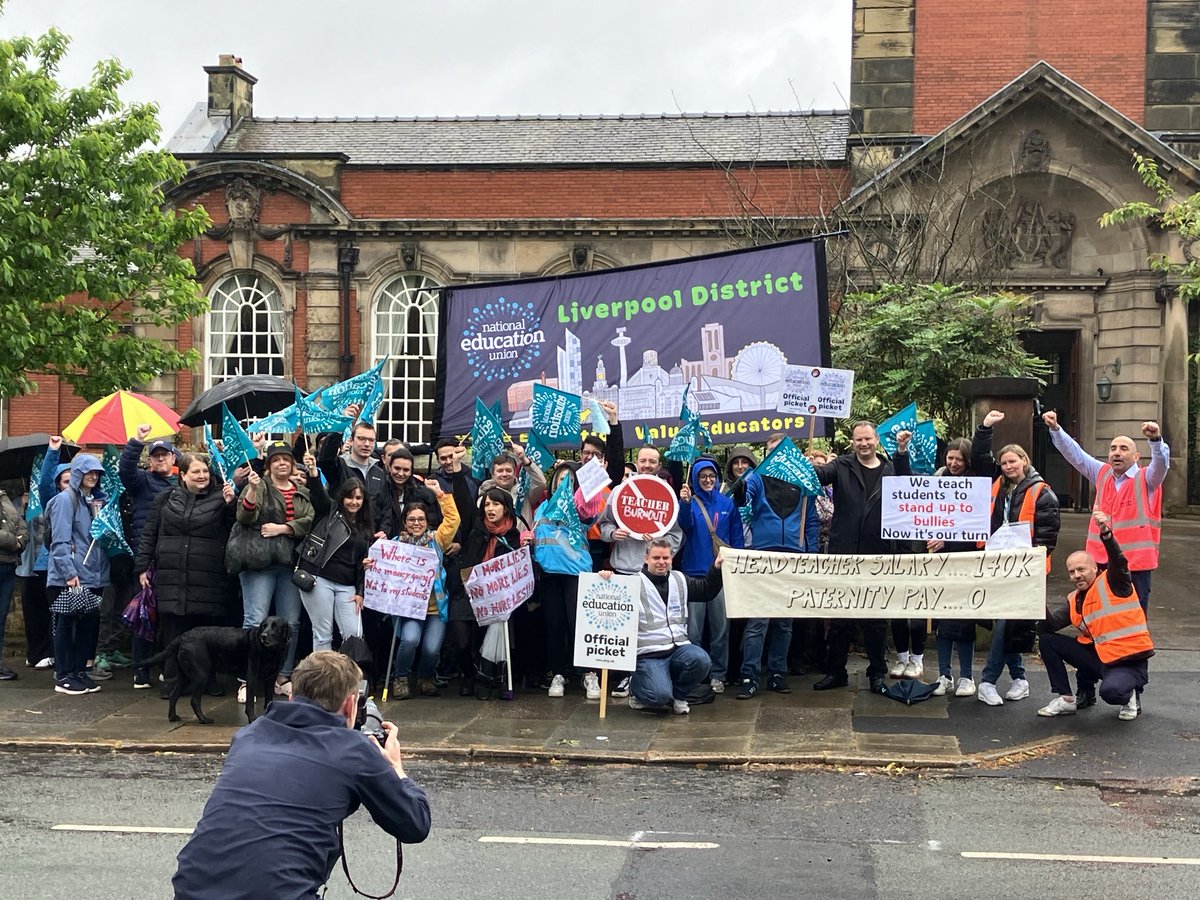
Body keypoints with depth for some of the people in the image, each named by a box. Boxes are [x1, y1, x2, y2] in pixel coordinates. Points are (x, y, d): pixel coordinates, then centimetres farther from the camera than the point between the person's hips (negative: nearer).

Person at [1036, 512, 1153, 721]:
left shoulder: (1113, 583, -7)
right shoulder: (1073, 600, 12)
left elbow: (1119, 561, -28)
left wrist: (1106, 533, -45)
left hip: (1129, 662, -7)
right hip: (1100, 658, 7)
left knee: (1111, 691, -36)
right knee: (1048, 640, 1)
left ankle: (1130, 695, 2)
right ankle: (1067, 699, 6)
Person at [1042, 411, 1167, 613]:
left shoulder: (1146, 479, -2)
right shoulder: (1103, 474, 11)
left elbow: (1161, 462, -21)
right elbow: (1074, 453, 9)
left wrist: (1155, 439, -42)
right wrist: (1055, 429, -5)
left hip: (1136, 563, -4)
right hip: (1101, 561, 5)